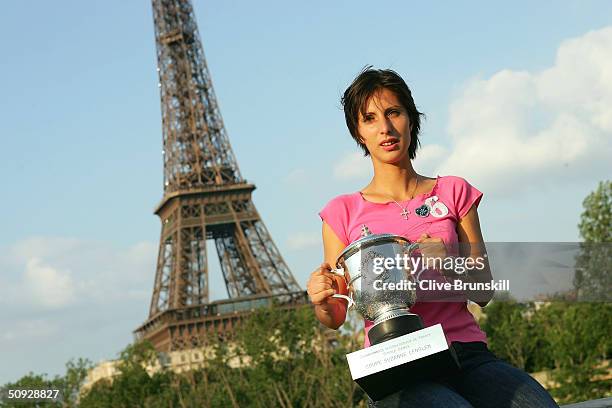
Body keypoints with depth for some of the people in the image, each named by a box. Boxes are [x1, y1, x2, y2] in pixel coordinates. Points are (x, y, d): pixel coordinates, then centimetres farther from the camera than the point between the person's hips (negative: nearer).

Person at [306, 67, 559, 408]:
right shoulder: (344, 213, 11)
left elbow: (483, 292, 11)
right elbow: (336, 318, 12)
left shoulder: (453, 192, 15)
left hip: (467, 353, 2)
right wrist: (322, 302, -11)